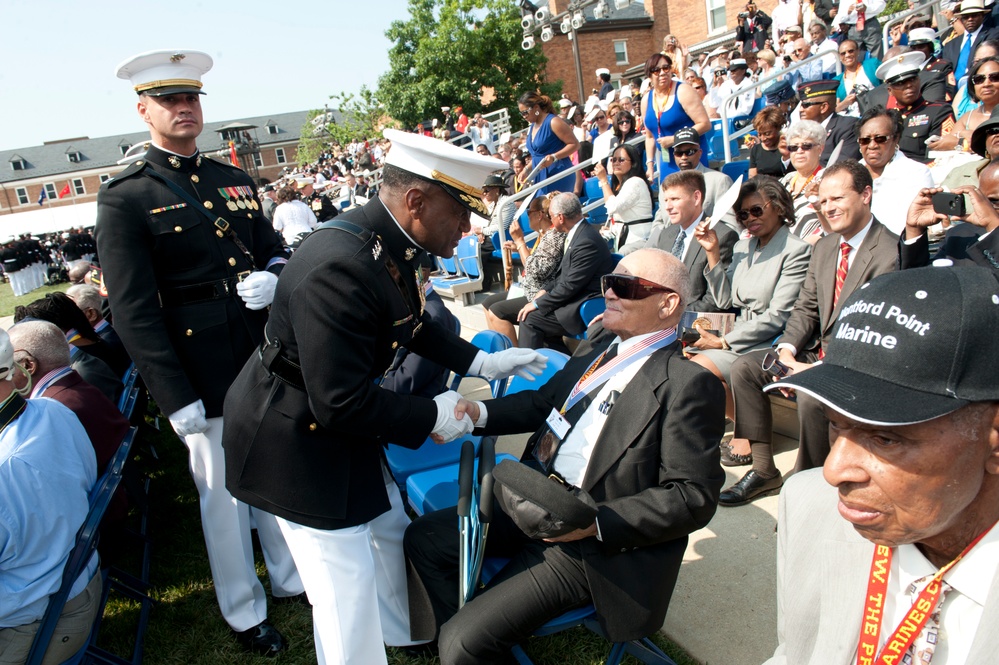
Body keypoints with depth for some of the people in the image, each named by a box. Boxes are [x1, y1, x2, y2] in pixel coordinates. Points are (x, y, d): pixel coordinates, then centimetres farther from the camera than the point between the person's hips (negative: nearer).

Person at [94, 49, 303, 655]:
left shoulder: (235, 181, 10)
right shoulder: (125, 197, -7)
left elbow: (276, 250, 17)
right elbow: (134, 311, -12)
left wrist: (272, 275, -8)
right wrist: (174, 397, -16)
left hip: (270, 360, 5)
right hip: (206, 378, -5)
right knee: (224, 492, 10)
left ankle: (293, 579, 40)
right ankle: (245, 612, 31)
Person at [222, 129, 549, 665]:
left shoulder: (388, 240, -6)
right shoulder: (338, 267, -34)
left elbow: (410, 324, 12)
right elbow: (341, 402, -31)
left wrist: (479, 361, 7)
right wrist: (432, 416, -19)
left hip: (338, 422, 10)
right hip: (297, 439, -10)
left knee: (388, 529, 25)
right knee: (346, 588, 2)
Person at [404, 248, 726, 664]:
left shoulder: (688, 385, -16)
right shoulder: (601, 349, 8)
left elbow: (694, 498, -17)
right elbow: (542, 403, 17)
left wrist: (596, 521, -25)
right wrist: (477, 412, 0)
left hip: (598, 541, -8)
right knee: (423, 538, 8)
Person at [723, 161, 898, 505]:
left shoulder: (891, 253, -16)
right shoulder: (824, 247, 10)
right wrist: (787, 351, -8)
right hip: (819, 353, 8)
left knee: (811, 394, -34)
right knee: (744, 366, -4)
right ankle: (763, 470, 1)